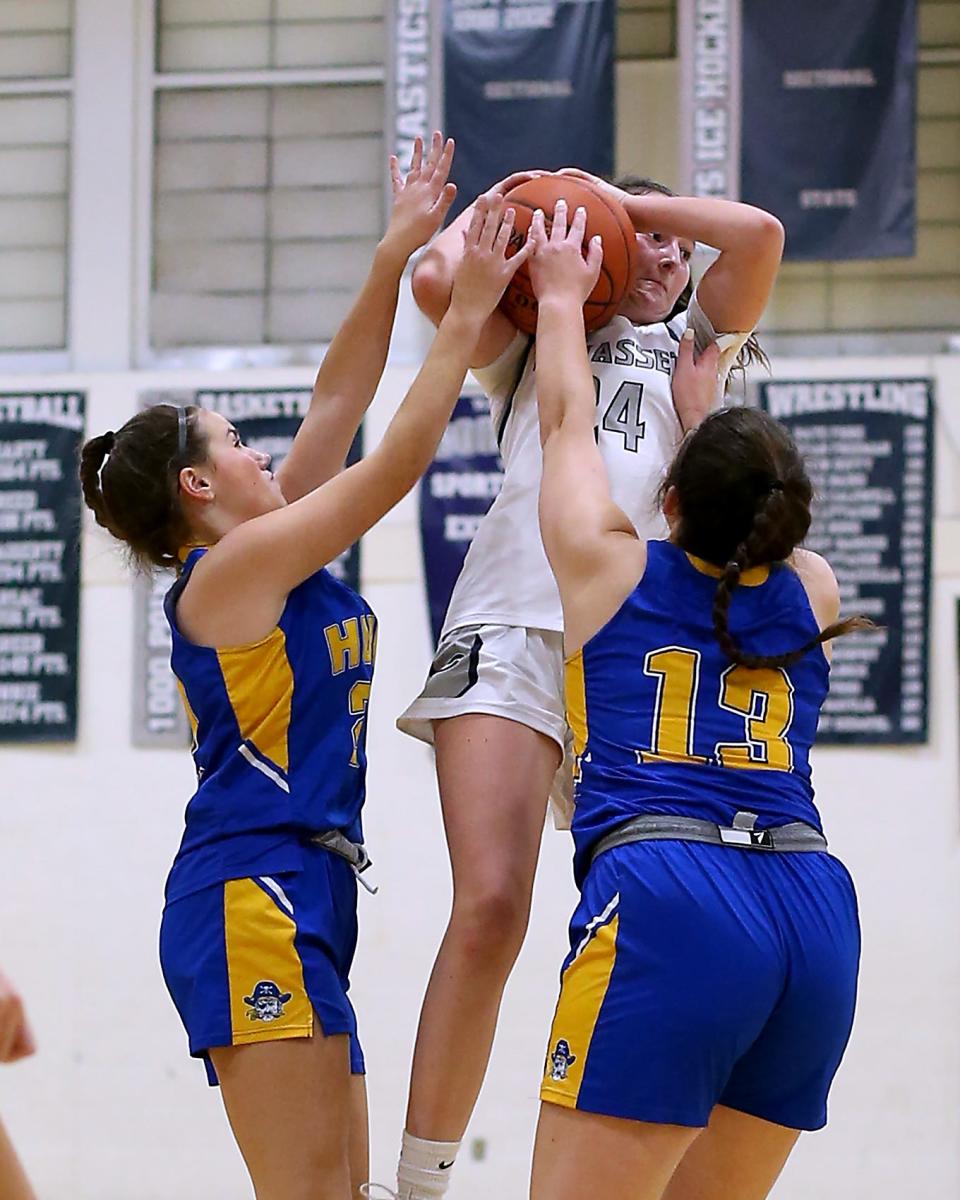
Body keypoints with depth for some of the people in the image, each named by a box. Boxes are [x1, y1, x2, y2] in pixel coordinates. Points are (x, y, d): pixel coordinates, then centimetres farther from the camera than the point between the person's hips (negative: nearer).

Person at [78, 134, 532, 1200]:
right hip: (251, 899, -10)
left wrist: (397, 254, 16)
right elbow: (397, 463, -7)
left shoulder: (271, 559, 17)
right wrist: (467, 313, -3)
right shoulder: (230, 569, -7)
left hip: (299, 900, 10)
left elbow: (336, 402, 18)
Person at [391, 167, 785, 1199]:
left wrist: (616, 194, 18)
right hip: (514, 621, -3)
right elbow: (437, 282, 3)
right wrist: (487, 212, 21)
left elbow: (759, 235, 12)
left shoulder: (695, 341, 29)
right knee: (491, 904, -19)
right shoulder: (528, 345, 24)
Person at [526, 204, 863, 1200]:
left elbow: (568, 425, 27)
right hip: (815, 909, 5)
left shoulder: (609, 569, 10)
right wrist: (707, 408, 57)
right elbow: (751, 525, 44)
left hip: (665, 904, -5)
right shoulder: (810, 596, 20)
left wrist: (561, 295, 42)